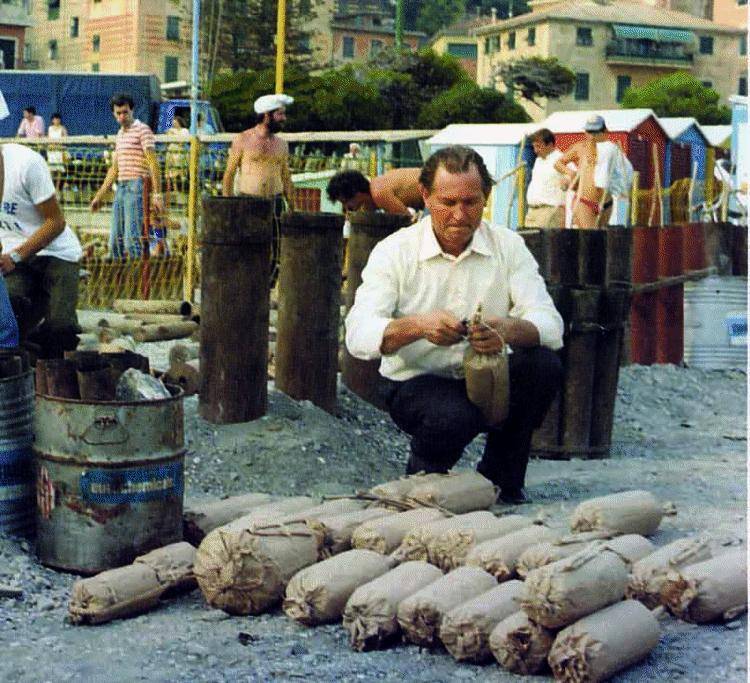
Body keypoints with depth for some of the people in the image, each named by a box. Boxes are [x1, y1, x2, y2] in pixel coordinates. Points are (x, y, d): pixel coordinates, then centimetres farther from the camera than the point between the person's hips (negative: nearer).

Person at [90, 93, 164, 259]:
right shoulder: (119, 134, 20)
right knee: (115, 240, 7)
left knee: (131, 239, -14)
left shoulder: (143, 130, -5)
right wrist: (99, 196, 27)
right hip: (121, 188, 8)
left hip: (136, 187, -8)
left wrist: (157, 194, -20)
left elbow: (153, 164, -12)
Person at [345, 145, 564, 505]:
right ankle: (424, 476, 2)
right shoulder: (393, 252, -8)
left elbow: (550, 324, -15)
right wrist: (419, 325, -41)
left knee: (544, 366, -25)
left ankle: (499, 478, -1)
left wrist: (507, 329, -39)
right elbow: (358, 336, -21)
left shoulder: (508, 246, -2)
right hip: (416, 382, -3)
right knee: (452, 418, -36)